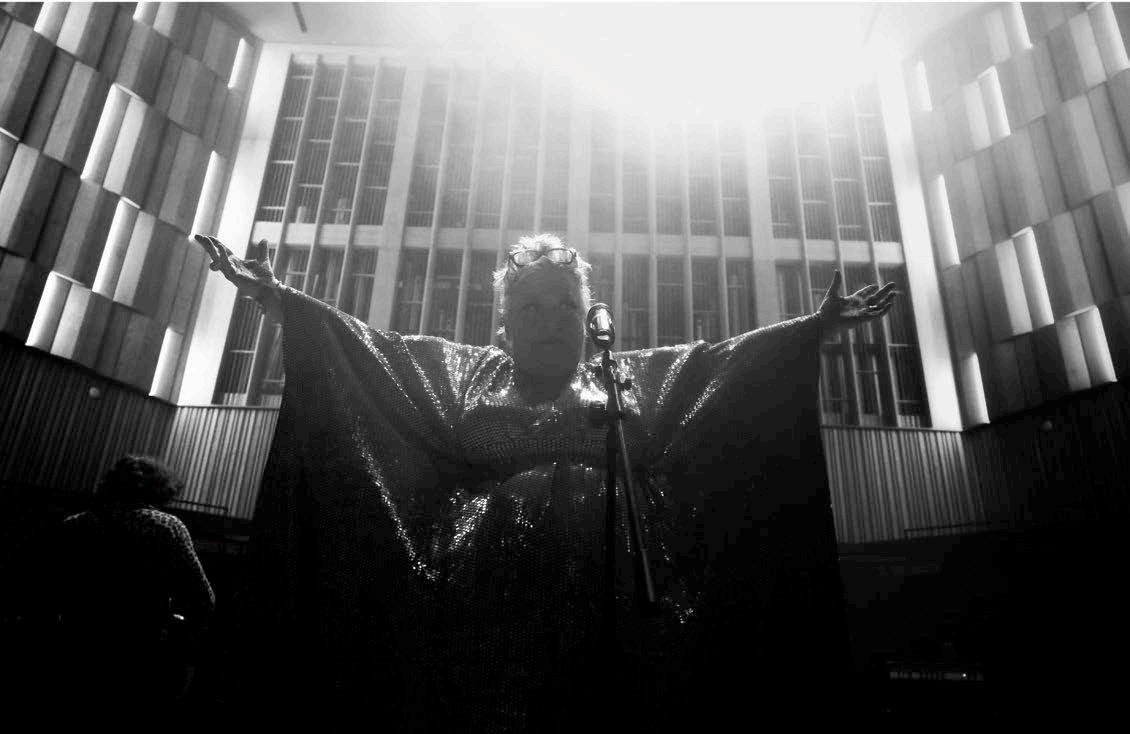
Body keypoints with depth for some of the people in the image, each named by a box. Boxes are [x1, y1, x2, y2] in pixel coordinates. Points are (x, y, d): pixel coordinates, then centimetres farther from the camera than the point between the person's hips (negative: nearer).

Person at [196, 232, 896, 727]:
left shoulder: (637, 375, 21)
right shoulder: (464, 370, 19)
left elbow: (724, 355, 18)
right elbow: (381, 344, 12)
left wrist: (818, 325, 14)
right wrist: (277, 297, 5)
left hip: (610, 610, 1)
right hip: (485, 599, 0)